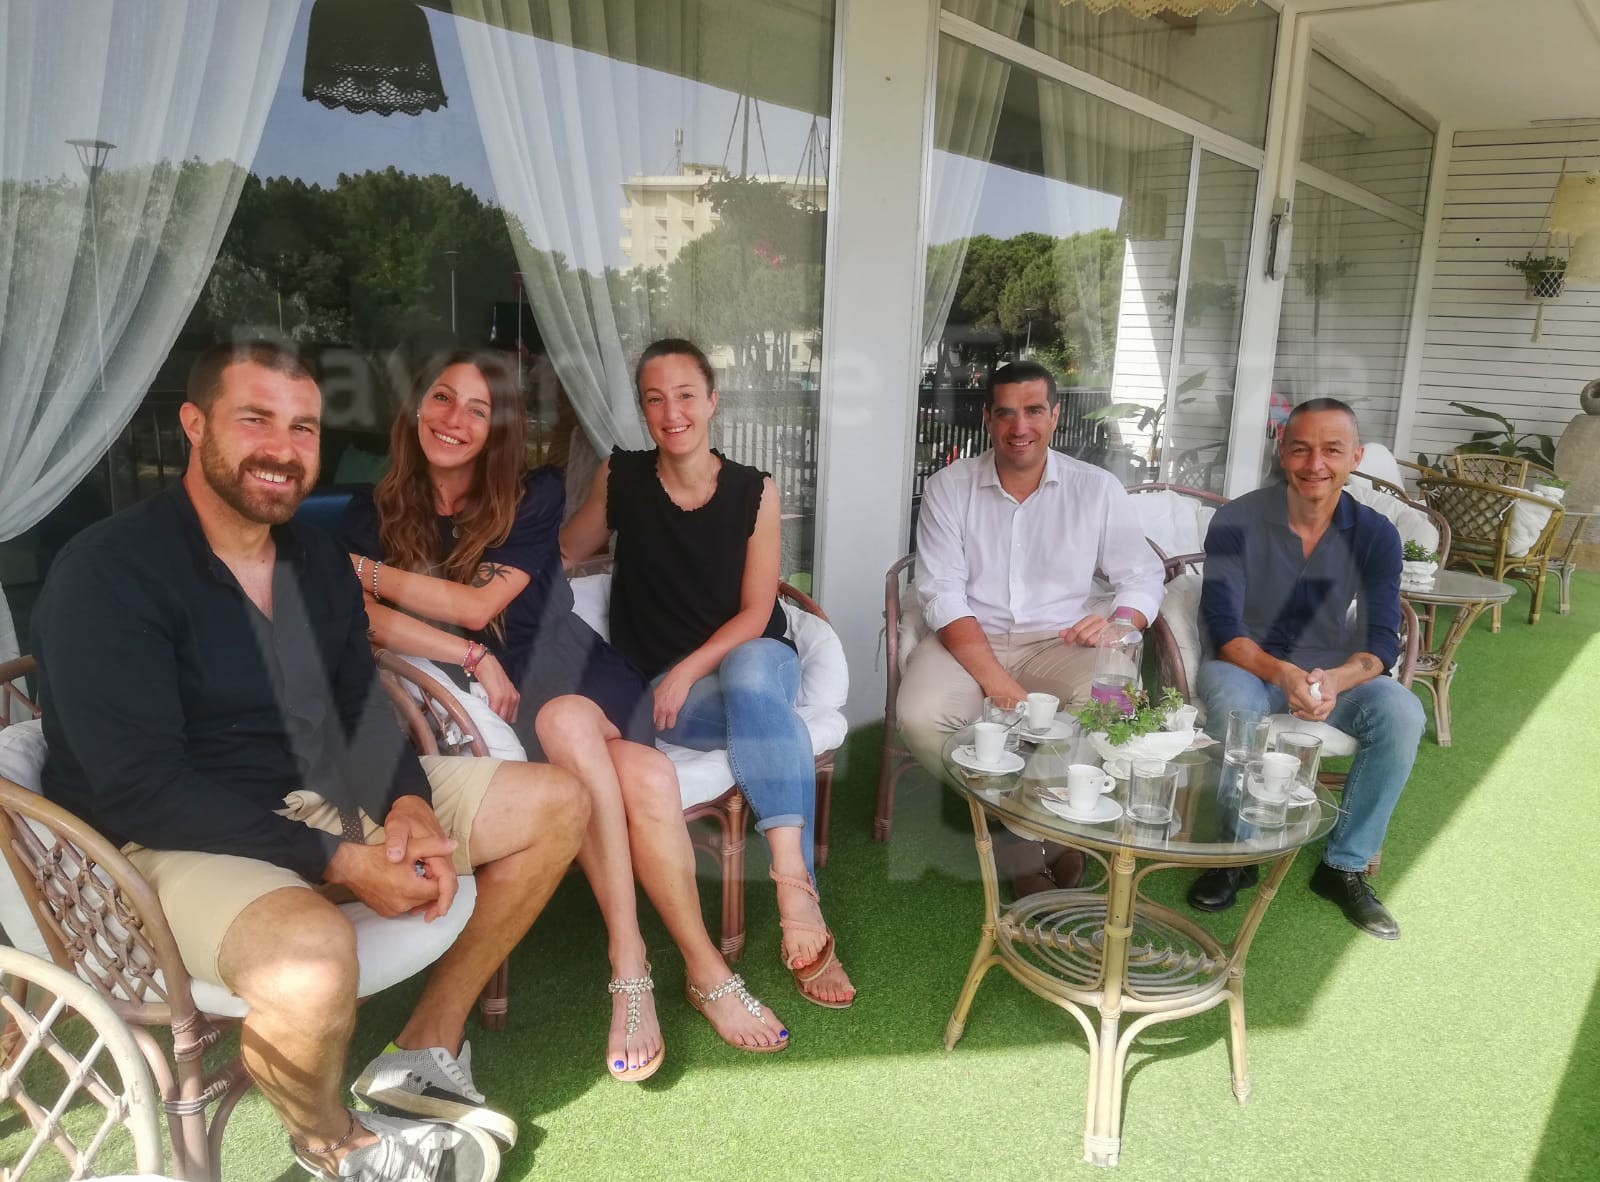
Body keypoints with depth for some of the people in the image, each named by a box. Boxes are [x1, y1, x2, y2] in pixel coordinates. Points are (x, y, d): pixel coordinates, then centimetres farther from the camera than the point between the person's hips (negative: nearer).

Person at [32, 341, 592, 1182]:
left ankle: (427, 1048, 9)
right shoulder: (107, 574, -18)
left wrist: (409, 803, -13)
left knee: (558, 802, 3)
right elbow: (140, 790, -23)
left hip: (321, 793, 8)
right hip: (169, 837, -7)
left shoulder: (316, 555, 6)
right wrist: (338, 860, -26)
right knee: (314, 950, -41)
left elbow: (359, 705, 8)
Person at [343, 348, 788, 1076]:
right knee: (567, 723, -36)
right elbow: (364, 617, -10)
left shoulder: (534, 496, 2)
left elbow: (478, 605, -10)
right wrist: (473, 657, -20)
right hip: (482, 704, -1)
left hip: (573, 674, 1)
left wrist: (368, 571, -8)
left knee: (647, 779, -32)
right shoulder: (373, 514, 6)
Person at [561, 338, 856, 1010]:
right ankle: (801, 898, -32)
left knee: (752, 673, -38)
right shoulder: (620, 479, 1)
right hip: (664, 689, 0)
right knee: (777, 726, -33)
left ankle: (792, 887, -40)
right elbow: (565, 554, 15)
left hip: (754, 658, 1)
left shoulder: (754, 492, -2)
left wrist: (690, 668, -16)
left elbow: (755, 613, -3)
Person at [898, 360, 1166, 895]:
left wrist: (1120, 622, -21)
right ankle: (1023, 843, -7)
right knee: (920, 717, -30)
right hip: (969, 642, 0)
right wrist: (997, 683, -22)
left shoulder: (1097, 488, 5)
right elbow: (943, 594, -8)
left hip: (1063, 644, 0)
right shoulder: (948, 488, 0)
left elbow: (1143, 576, 5)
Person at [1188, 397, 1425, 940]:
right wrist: (1281, 672, -37)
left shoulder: (1375, 534, -3)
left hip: (1335, 675, 3)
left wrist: (1335, 680, -32)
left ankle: (1345, 865, -7)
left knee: (1401, 711, -27)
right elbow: (1223, 628, -16)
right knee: (1233, 697, -37)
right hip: (1248, 667, -2)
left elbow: (1381, 641, -9)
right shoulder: (1238, 521, -11)